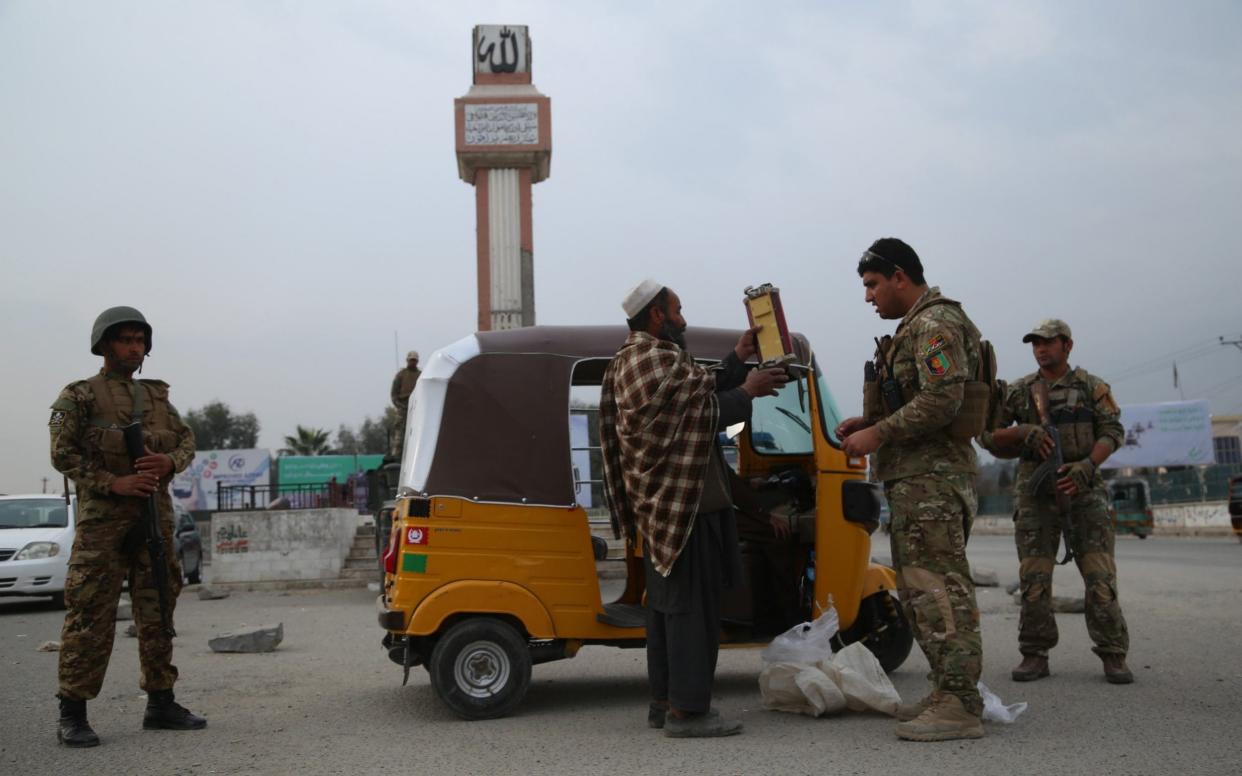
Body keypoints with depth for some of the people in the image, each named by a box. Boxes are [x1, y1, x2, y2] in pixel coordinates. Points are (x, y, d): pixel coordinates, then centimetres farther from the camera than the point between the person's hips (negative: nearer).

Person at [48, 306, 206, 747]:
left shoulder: (158, 396, 17)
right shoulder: (79, 396, 3)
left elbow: (186, 440, 12)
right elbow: (62, 453, -6)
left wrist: (169, 462, -11)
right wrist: (113, 482, -16)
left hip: (155, 512, 5)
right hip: (103, 514, -5)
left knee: (157, 609, 7)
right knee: (90, 613, -6)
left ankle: (161, 703, 15)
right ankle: (72, 714, 0)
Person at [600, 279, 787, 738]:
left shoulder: (634, 361, 20)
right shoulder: (656, 360, -15)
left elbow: (697, 398, 15)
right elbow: (707, 412, -18)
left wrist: (737, 360, 14)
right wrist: (747, 391, -6)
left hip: (659, 502, 11)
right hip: (682, 502, -11)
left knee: (666, 602, 14)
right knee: (691, 604, -7)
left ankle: (664, 701, 21)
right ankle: (686, 710, -2)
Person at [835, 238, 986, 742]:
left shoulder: (936, 323, -11)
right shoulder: (914, 327, 22)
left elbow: (942, 401, -23)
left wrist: (877, 434, -18)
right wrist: (867, 421, 11)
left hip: (932, 477, -11)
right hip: (914, 477, 11)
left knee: (938, 587, -9)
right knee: (919, 588, 14)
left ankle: (960, 706, -4)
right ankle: (947, 694, 22)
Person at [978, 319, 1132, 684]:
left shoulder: (1092, 387, 8)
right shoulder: (1019, 390, 11)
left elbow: (1112, 431, -1)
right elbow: (988, 435, 8)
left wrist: (1087, 466, -18)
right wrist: (1024, 432, -10)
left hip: (1084, 489, -1)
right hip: (1036, 490, 1)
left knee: (1100, 575, -6)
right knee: (1033, 577, -1)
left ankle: (1113, 656, 2)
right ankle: (1035, 655, 7)